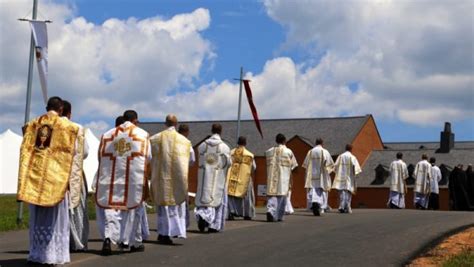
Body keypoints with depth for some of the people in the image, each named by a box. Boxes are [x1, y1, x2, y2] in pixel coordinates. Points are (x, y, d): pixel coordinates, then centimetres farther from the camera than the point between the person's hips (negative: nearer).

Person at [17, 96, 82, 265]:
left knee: (37, 216, 11)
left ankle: (37, 254, 14)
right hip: (55, 175, -4)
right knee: (55, 217, 2)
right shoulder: (67, 126, -2)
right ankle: (54, 255, 1)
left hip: (34, 174, 4)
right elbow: (73, 151, -1)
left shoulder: (33, 124, 10)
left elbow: (25, 150, 11)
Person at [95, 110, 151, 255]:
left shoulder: (107, 134, 9)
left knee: (110, 206, 4)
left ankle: (108, 237, -16)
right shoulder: (142, 134, 3)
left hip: (110, 177, 2)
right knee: (133, 206, 9)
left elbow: (101, 156, 9)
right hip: (134, 177, -1)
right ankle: (134, 242, 17)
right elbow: (148, 157, 2)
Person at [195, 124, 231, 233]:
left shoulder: (202, 145, 0)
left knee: (204, 197, 12)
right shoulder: (224, 147, -10)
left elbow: (200, 161, 5)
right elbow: (228, 163, -8)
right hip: (218, 178, -2)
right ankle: (213, 226, 6)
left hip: (204, 176, 2)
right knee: (217, 198, 6)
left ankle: (202, 215, -16)